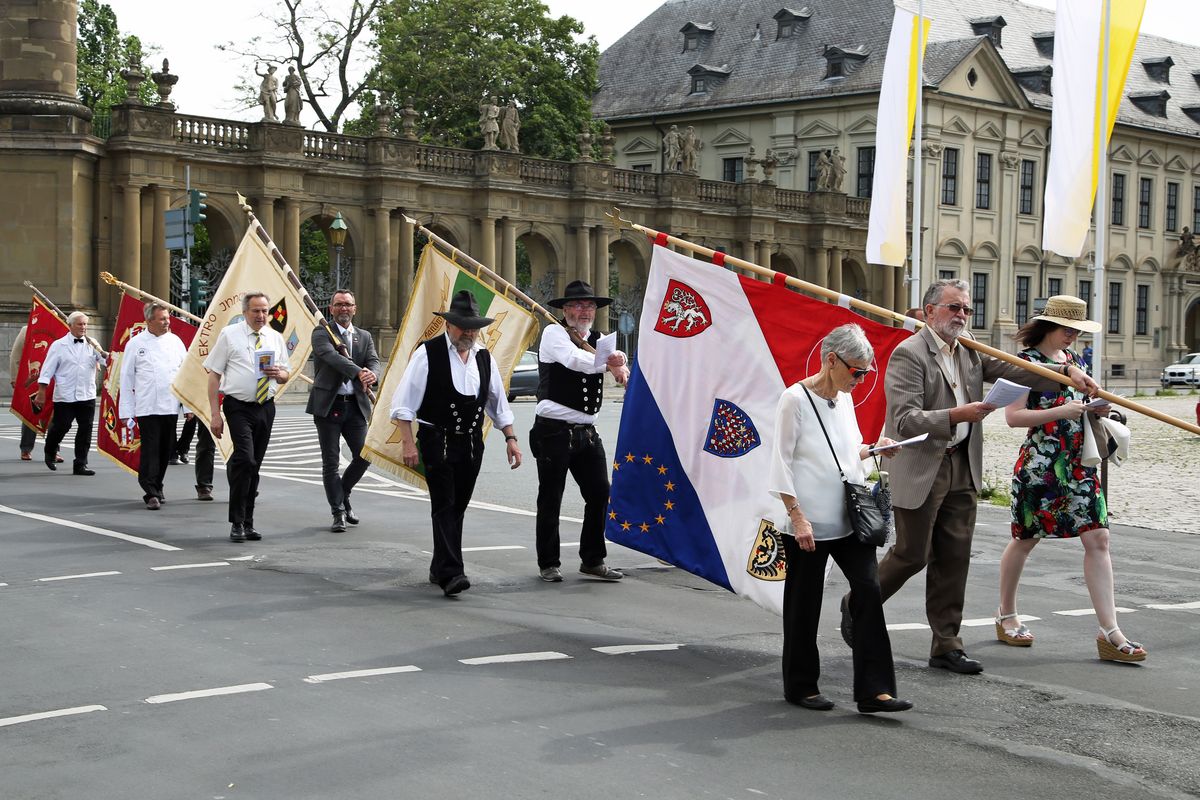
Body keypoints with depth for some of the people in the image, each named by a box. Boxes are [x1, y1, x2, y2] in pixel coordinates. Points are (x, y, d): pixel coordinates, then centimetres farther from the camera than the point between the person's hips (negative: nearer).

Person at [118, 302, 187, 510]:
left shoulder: (175, 341, 9)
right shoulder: (136, 344, 0)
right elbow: (126, 379, 2)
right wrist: (125, 411, -1)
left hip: (171, 407, 4)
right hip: (147, 407, -4)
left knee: (166, 450, 9)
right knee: (150, 449, -9)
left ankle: (156, 488, 24)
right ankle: (151, 493, -8)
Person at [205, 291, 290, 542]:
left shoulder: (275, 338, 10)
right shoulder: (229, 335, -2)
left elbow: (286, 375, 19)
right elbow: (214, 374, -4)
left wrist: (279, 373, -8)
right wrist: (215, 414, -11)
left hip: (266, 407, 5)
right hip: (239, 407, -5)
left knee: (254, 466, 10)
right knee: (245, 460, -19)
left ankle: (247, 523, 19)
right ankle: (237, 523, -12)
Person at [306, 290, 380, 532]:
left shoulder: (364, 337, 14)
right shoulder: (321, 333, -2)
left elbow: (374, 361, -1)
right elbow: (333, 356, -21)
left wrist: (372, 374, -27)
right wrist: (359, 372, -36)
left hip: (355, 405, 4)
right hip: (328, 405, -4)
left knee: (364, 455, 1)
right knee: (331, 461, 0)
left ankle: (342, 494, 27)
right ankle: (338, 512, 9)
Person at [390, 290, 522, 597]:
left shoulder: (485, 358, 11)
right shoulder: (428, 353, -6)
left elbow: (499, 405, 20)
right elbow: (404, 404, -7)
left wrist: (510, 438, 12)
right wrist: (408, 443, -13)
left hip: (472, 443, 5)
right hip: (437, 441, -5)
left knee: (458, 508, 10)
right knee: (444, 507, -11)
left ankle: (439, 568, 23)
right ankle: (450, 573, -17)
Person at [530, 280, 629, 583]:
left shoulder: (599, 340, 14)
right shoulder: (553, 333, -5)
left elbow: (614, 361, -3)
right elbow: (574, 359, -23)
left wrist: (617, 364, -26)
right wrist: (610, 363, -15)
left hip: (586, 432, 6)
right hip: (554, 430, -6)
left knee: (600, 494, 5)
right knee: (550, 499, 2)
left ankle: (592, 559, 18)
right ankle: (548, 564, 13)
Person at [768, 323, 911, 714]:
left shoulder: (844, 398, 11)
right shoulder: (795, 399, -10)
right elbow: (782, 462, -11)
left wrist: (872, 449, 3)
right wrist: (797, 516, -16)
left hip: (849, 518, 6)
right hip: (809, 522, -6)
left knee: (869, 591, -5)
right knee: (804, 605, 6)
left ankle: (873, 689, -4)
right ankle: (801, 686, 21)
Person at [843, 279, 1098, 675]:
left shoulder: (970, 352, 12)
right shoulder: (909, 354, -12)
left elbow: (1015, 370, 4)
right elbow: (905, 420, -20)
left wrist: (1068, 372, -10)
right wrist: (957, 415, -30)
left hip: (962, 468, 7)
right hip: (920, 471, -7)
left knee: (953, 558, 8)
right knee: (913, 554, 1)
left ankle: (946, 645, 14)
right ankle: (856, 604, 25)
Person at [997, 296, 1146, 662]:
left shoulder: (1074, 359, 13)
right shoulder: (1027, 361, -8)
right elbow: (1013, 416, -17)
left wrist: (1095, 409, 4)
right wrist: (1063, 411, -23)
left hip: (1080, 464, 6)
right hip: (1040, 464, -6)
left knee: (1097, 539, -3)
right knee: (1025, 539, 7)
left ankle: (1109, 632, -5)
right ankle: (1007, 616, 27)